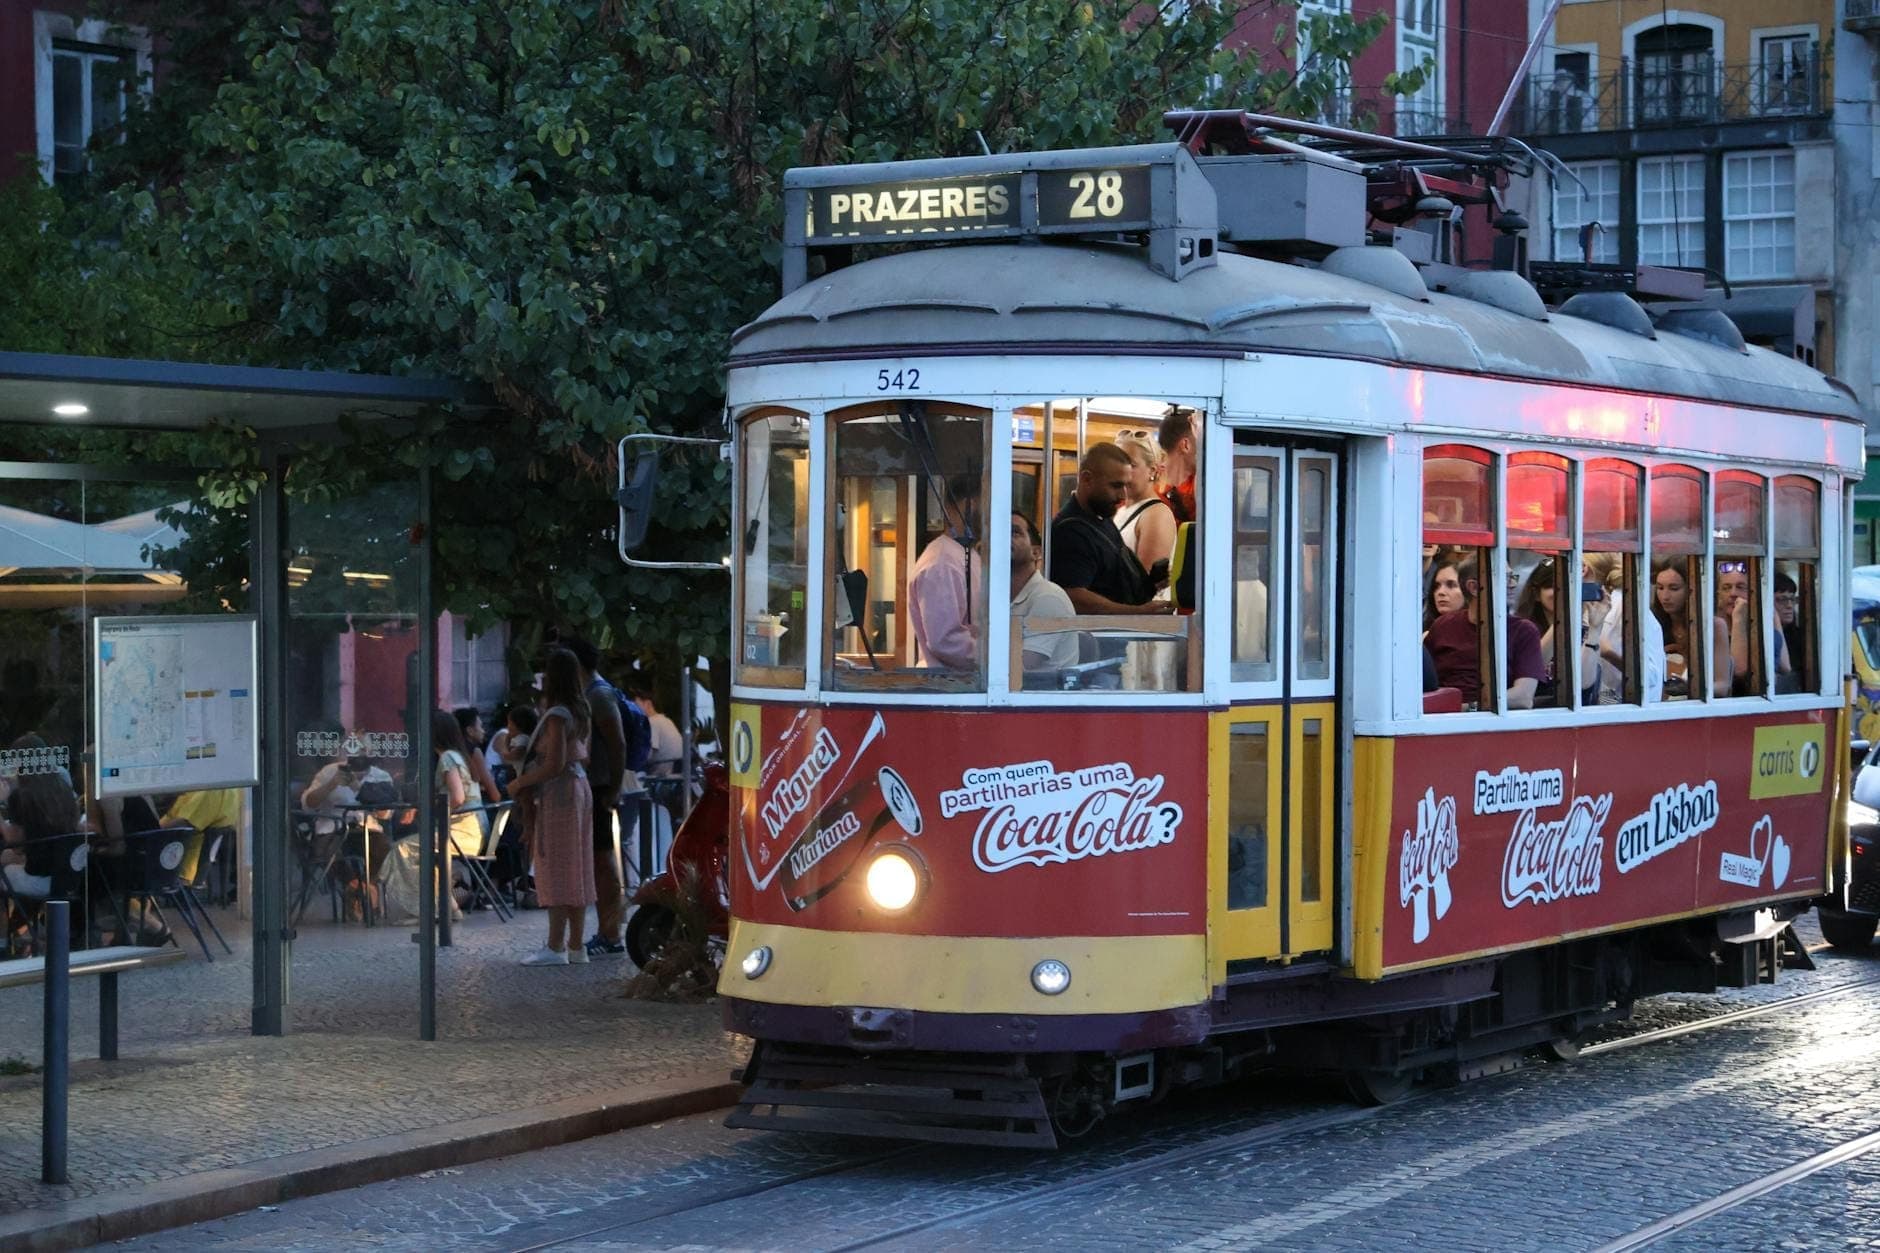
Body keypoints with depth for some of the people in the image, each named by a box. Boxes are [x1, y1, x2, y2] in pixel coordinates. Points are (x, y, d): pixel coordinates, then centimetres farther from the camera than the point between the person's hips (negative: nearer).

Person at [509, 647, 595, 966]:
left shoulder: (557, 715, -16)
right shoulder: (581, 712, 11)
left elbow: (554, 764, -21)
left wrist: (521, 782, -10)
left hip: (557, 795, -9)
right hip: (579, 787, 9)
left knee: (555, 870, -7)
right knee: (575, 869, 10)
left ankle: (556, 947, -7)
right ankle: (575, 945, 13)